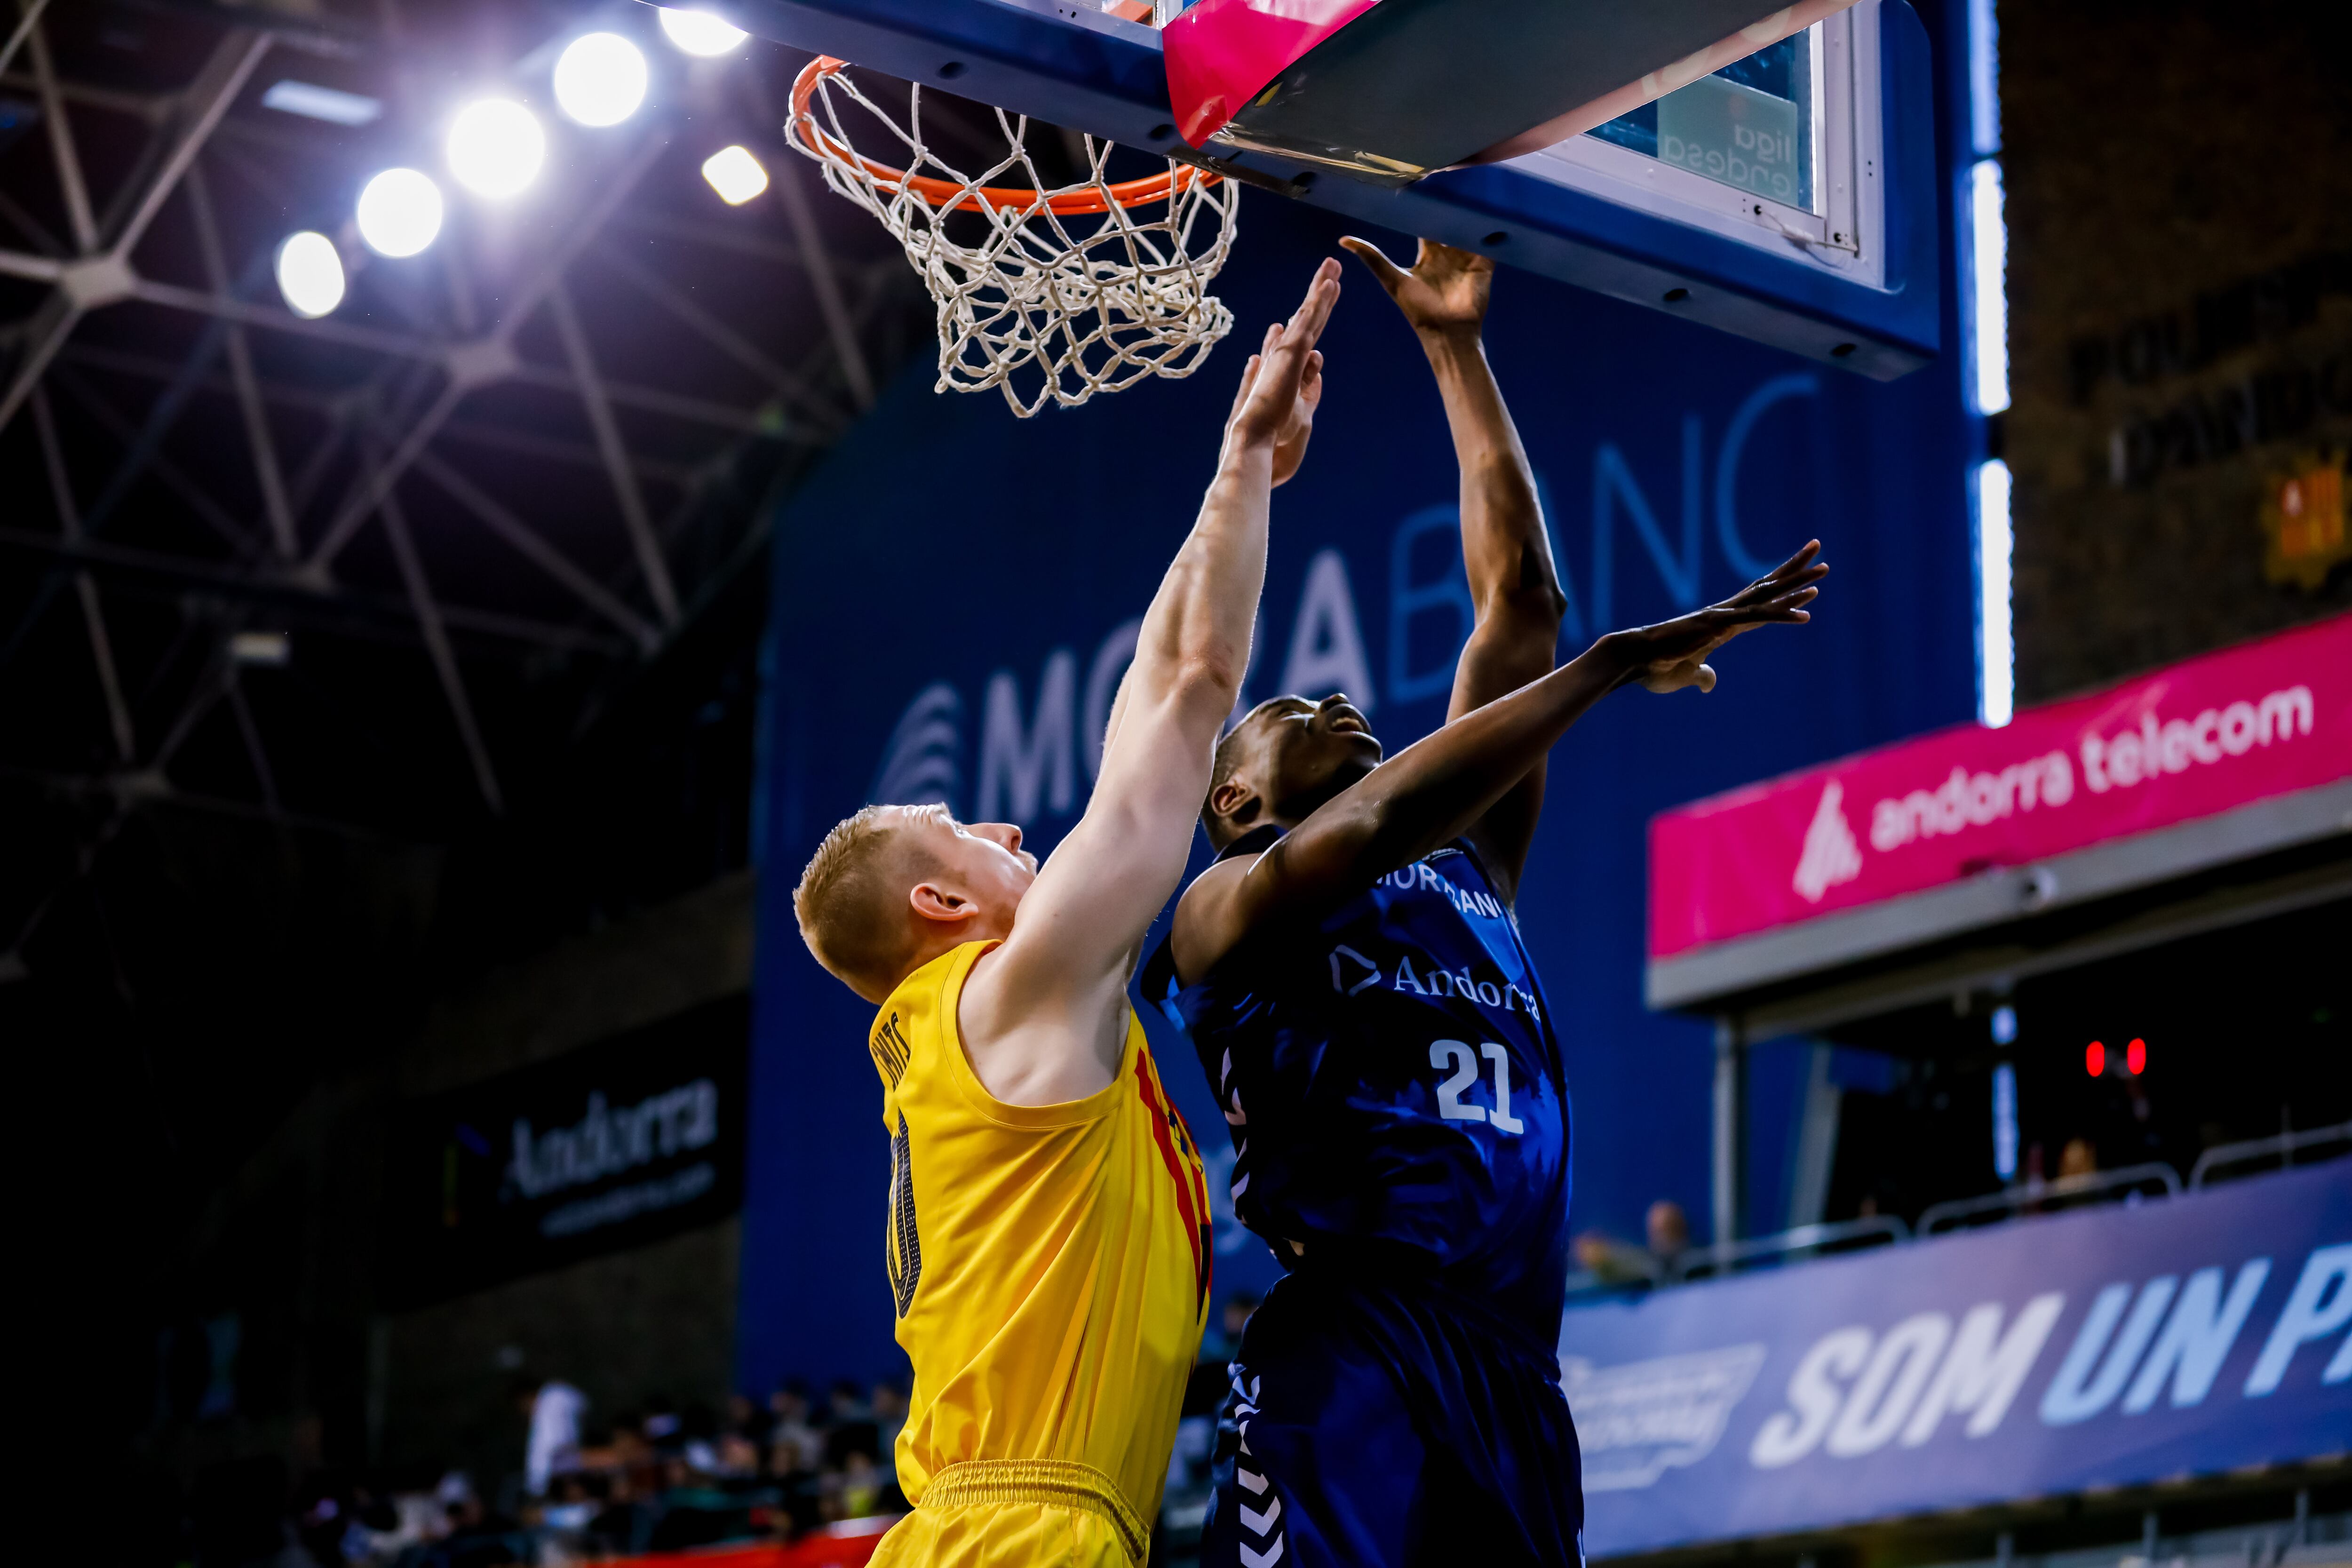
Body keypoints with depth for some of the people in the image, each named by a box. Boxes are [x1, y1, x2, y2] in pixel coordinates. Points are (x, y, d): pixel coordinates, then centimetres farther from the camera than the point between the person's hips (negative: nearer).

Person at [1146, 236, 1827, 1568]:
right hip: (1355, 1348, -6)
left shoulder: (1468, 863, 26)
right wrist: (1614, 664, -12)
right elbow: (1369, 825, -14)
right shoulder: (1229, 910, 9)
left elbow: (1518, 595, 25)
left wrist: (1455, 348, 28)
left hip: (1515, 1370, 6)